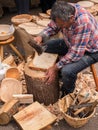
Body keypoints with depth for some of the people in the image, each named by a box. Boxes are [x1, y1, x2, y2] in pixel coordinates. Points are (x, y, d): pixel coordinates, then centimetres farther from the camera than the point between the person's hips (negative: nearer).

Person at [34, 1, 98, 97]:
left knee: (67, 71, -29)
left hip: (90, 51, -7)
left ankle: (66, 95, 3)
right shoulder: (65, 11, -19)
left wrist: (55, 67, -31)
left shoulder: (83, 23, -40)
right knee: (47, 46, 3)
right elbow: (52, 27, -1)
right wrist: (41, 36, -20)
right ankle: (59, 75, 22)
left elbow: (76, 54, -34)